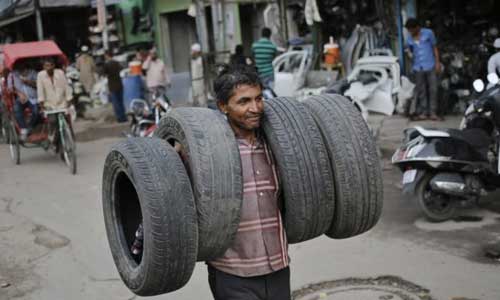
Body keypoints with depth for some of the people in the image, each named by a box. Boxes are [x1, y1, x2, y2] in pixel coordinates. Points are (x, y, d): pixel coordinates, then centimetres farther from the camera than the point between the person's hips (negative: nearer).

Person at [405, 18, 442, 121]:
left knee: (433, 89, -2)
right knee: (421, 91, 3)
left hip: (430, 66, -2)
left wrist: (437, 62, -1)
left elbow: (434, 47, 5)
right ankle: (423, 112, 8)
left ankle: (433, 112, 3)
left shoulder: (428, 33, 2)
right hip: (418, 68, 2)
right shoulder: (409, 39, 8)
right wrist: (410, 54, -1)